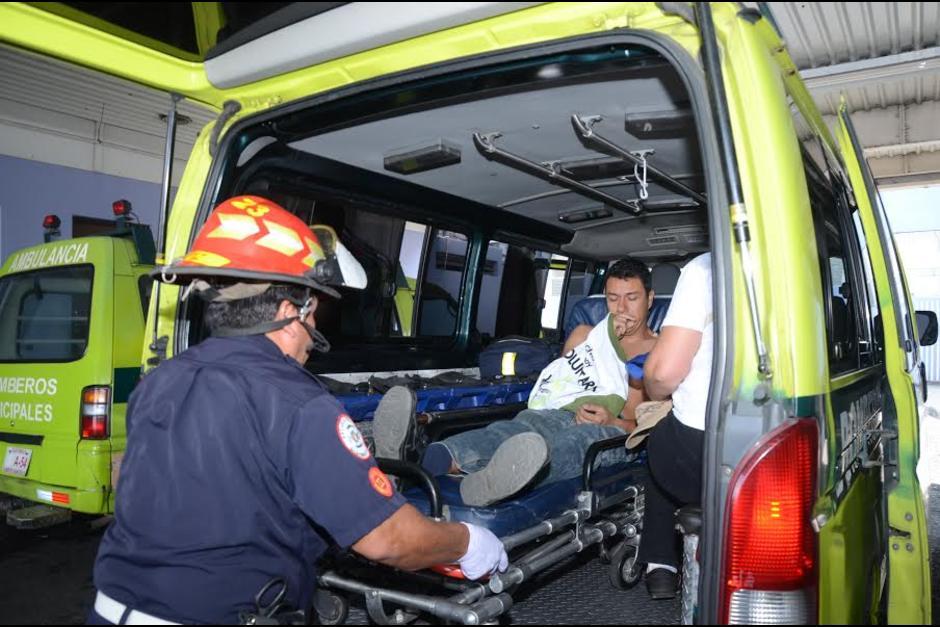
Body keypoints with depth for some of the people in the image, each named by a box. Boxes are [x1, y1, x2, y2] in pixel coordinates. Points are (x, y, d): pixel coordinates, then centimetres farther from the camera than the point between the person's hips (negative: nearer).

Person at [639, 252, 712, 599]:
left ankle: (661, 565, 32)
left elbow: (663, 372, -13)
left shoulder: (705, 269, -7)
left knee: (661, 437, 31)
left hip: (700, 452, -4)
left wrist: (656, 394, 12)